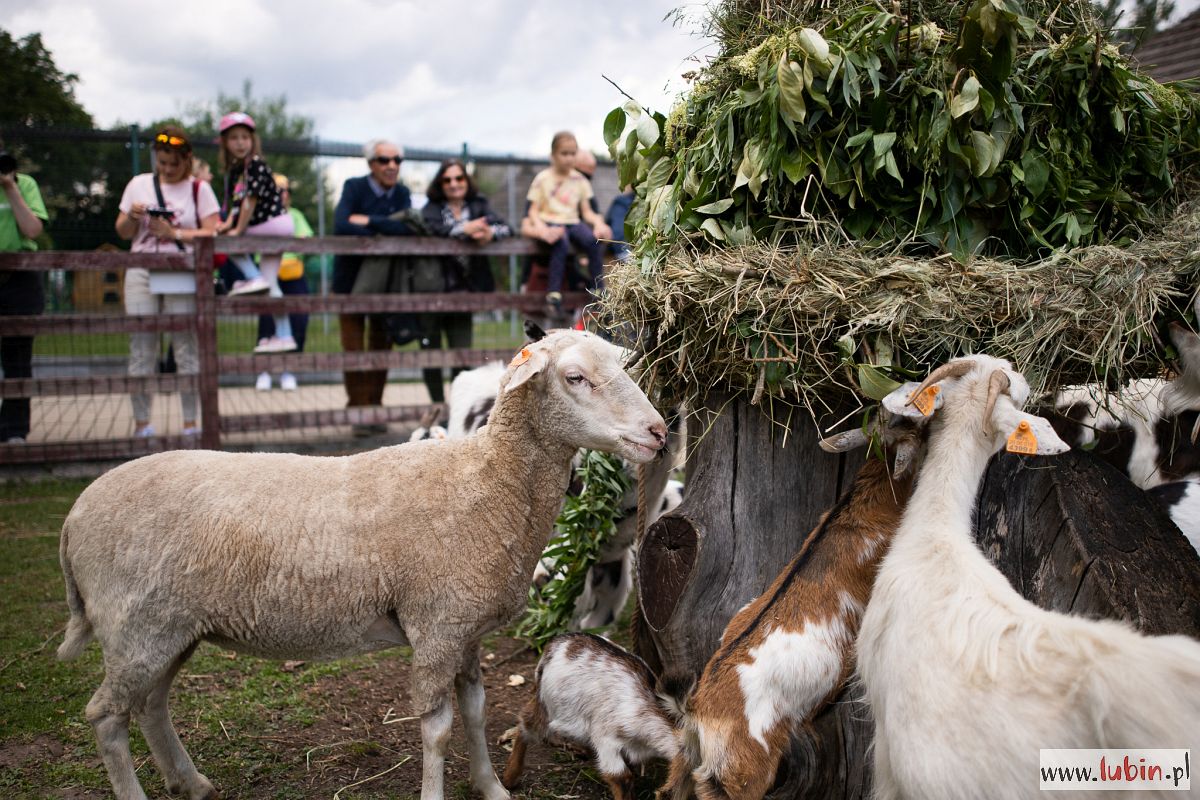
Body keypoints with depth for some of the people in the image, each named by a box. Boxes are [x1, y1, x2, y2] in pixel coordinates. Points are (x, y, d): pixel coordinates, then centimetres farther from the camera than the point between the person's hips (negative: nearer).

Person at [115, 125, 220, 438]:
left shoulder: (198, 189, 4)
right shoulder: (139, 184, 13)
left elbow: (212, 233, -4)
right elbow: (123, 233, 17)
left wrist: (173, 233, -13)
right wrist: (132, 217, -4)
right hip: (142, 273, 3)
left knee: (186, 346, -3)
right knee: (141, 347, -1)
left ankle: (190, 421, 3)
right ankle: (141, 421, 5)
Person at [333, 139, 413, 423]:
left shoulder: (402, 193, 4)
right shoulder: (354, 187, -7)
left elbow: (407, 227, -14)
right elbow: (341, 225, -24)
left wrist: (369, 221, -19)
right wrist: (383, 235, -21)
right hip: (351, 279, -3)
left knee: (381, 346, 7)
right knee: (353, 348, -3)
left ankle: (374, 408, 16)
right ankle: (358, 409, 5)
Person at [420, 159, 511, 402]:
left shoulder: (478, 206, 10)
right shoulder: (432, 208, 4)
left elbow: (506, 227, -4)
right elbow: (432, 227, -19)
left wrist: (491, 232, -25)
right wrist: (465, 229, -29)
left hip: (462, 290, 1)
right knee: (431, 351, 4)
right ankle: (438, 405, 16)